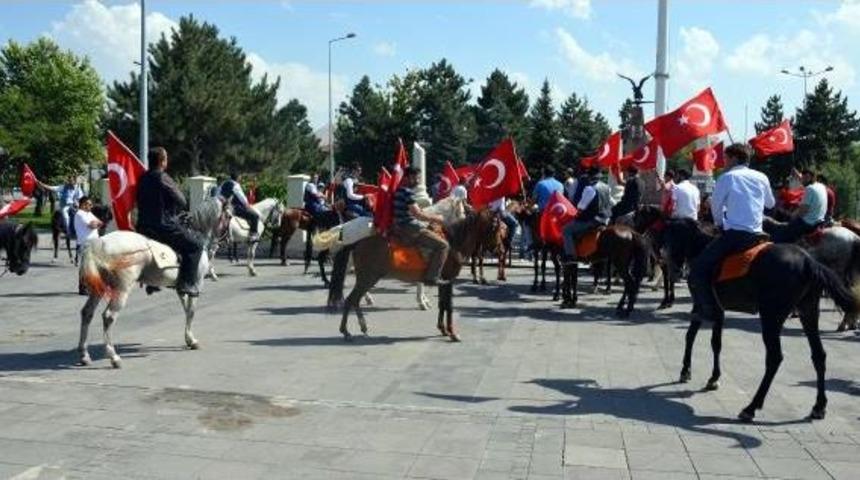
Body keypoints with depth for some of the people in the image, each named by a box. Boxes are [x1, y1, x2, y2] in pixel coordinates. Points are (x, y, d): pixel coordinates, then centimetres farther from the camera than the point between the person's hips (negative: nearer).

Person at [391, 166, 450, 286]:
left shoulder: (397, 191, 13)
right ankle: (431, 277, -13)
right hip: (409, 229, -10)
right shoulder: (407, 192, -15)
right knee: (442, 245, -9)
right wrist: (436, 218, -7)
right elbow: (418, 215, -19)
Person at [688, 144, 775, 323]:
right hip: (757, 235, 7)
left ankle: (710, 311, -13)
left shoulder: (727, 177, 2)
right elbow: (770, 204, 31)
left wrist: (720, 223, 26)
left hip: (735, 234, -6)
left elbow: (715, 206, 8)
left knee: (697, 270, -6)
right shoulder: (761, 177, 15)